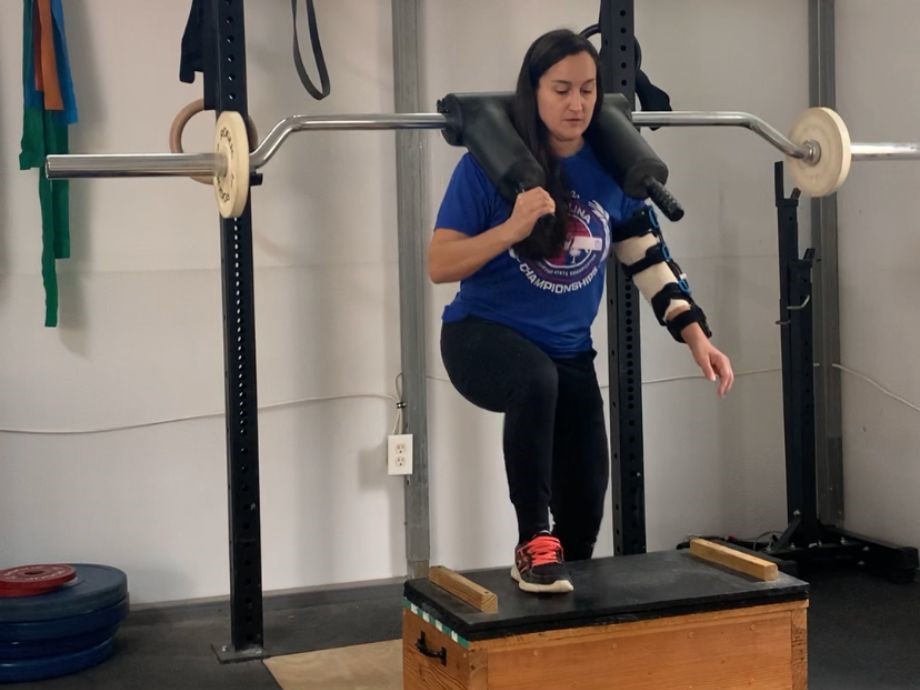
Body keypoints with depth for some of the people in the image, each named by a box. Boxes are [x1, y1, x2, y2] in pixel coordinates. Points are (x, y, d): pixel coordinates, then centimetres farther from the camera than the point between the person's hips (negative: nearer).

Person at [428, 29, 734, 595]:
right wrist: (511, 229, -30)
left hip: (569, 353, 5)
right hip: (483, 335, -4)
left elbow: (651, 260, 5)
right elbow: (439, 266, -16)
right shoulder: (490, 164, -14)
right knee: (536, 380, -40)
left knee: (585, 508, 7)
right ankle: (534, 544, -24)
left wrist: (697, 337, -2)